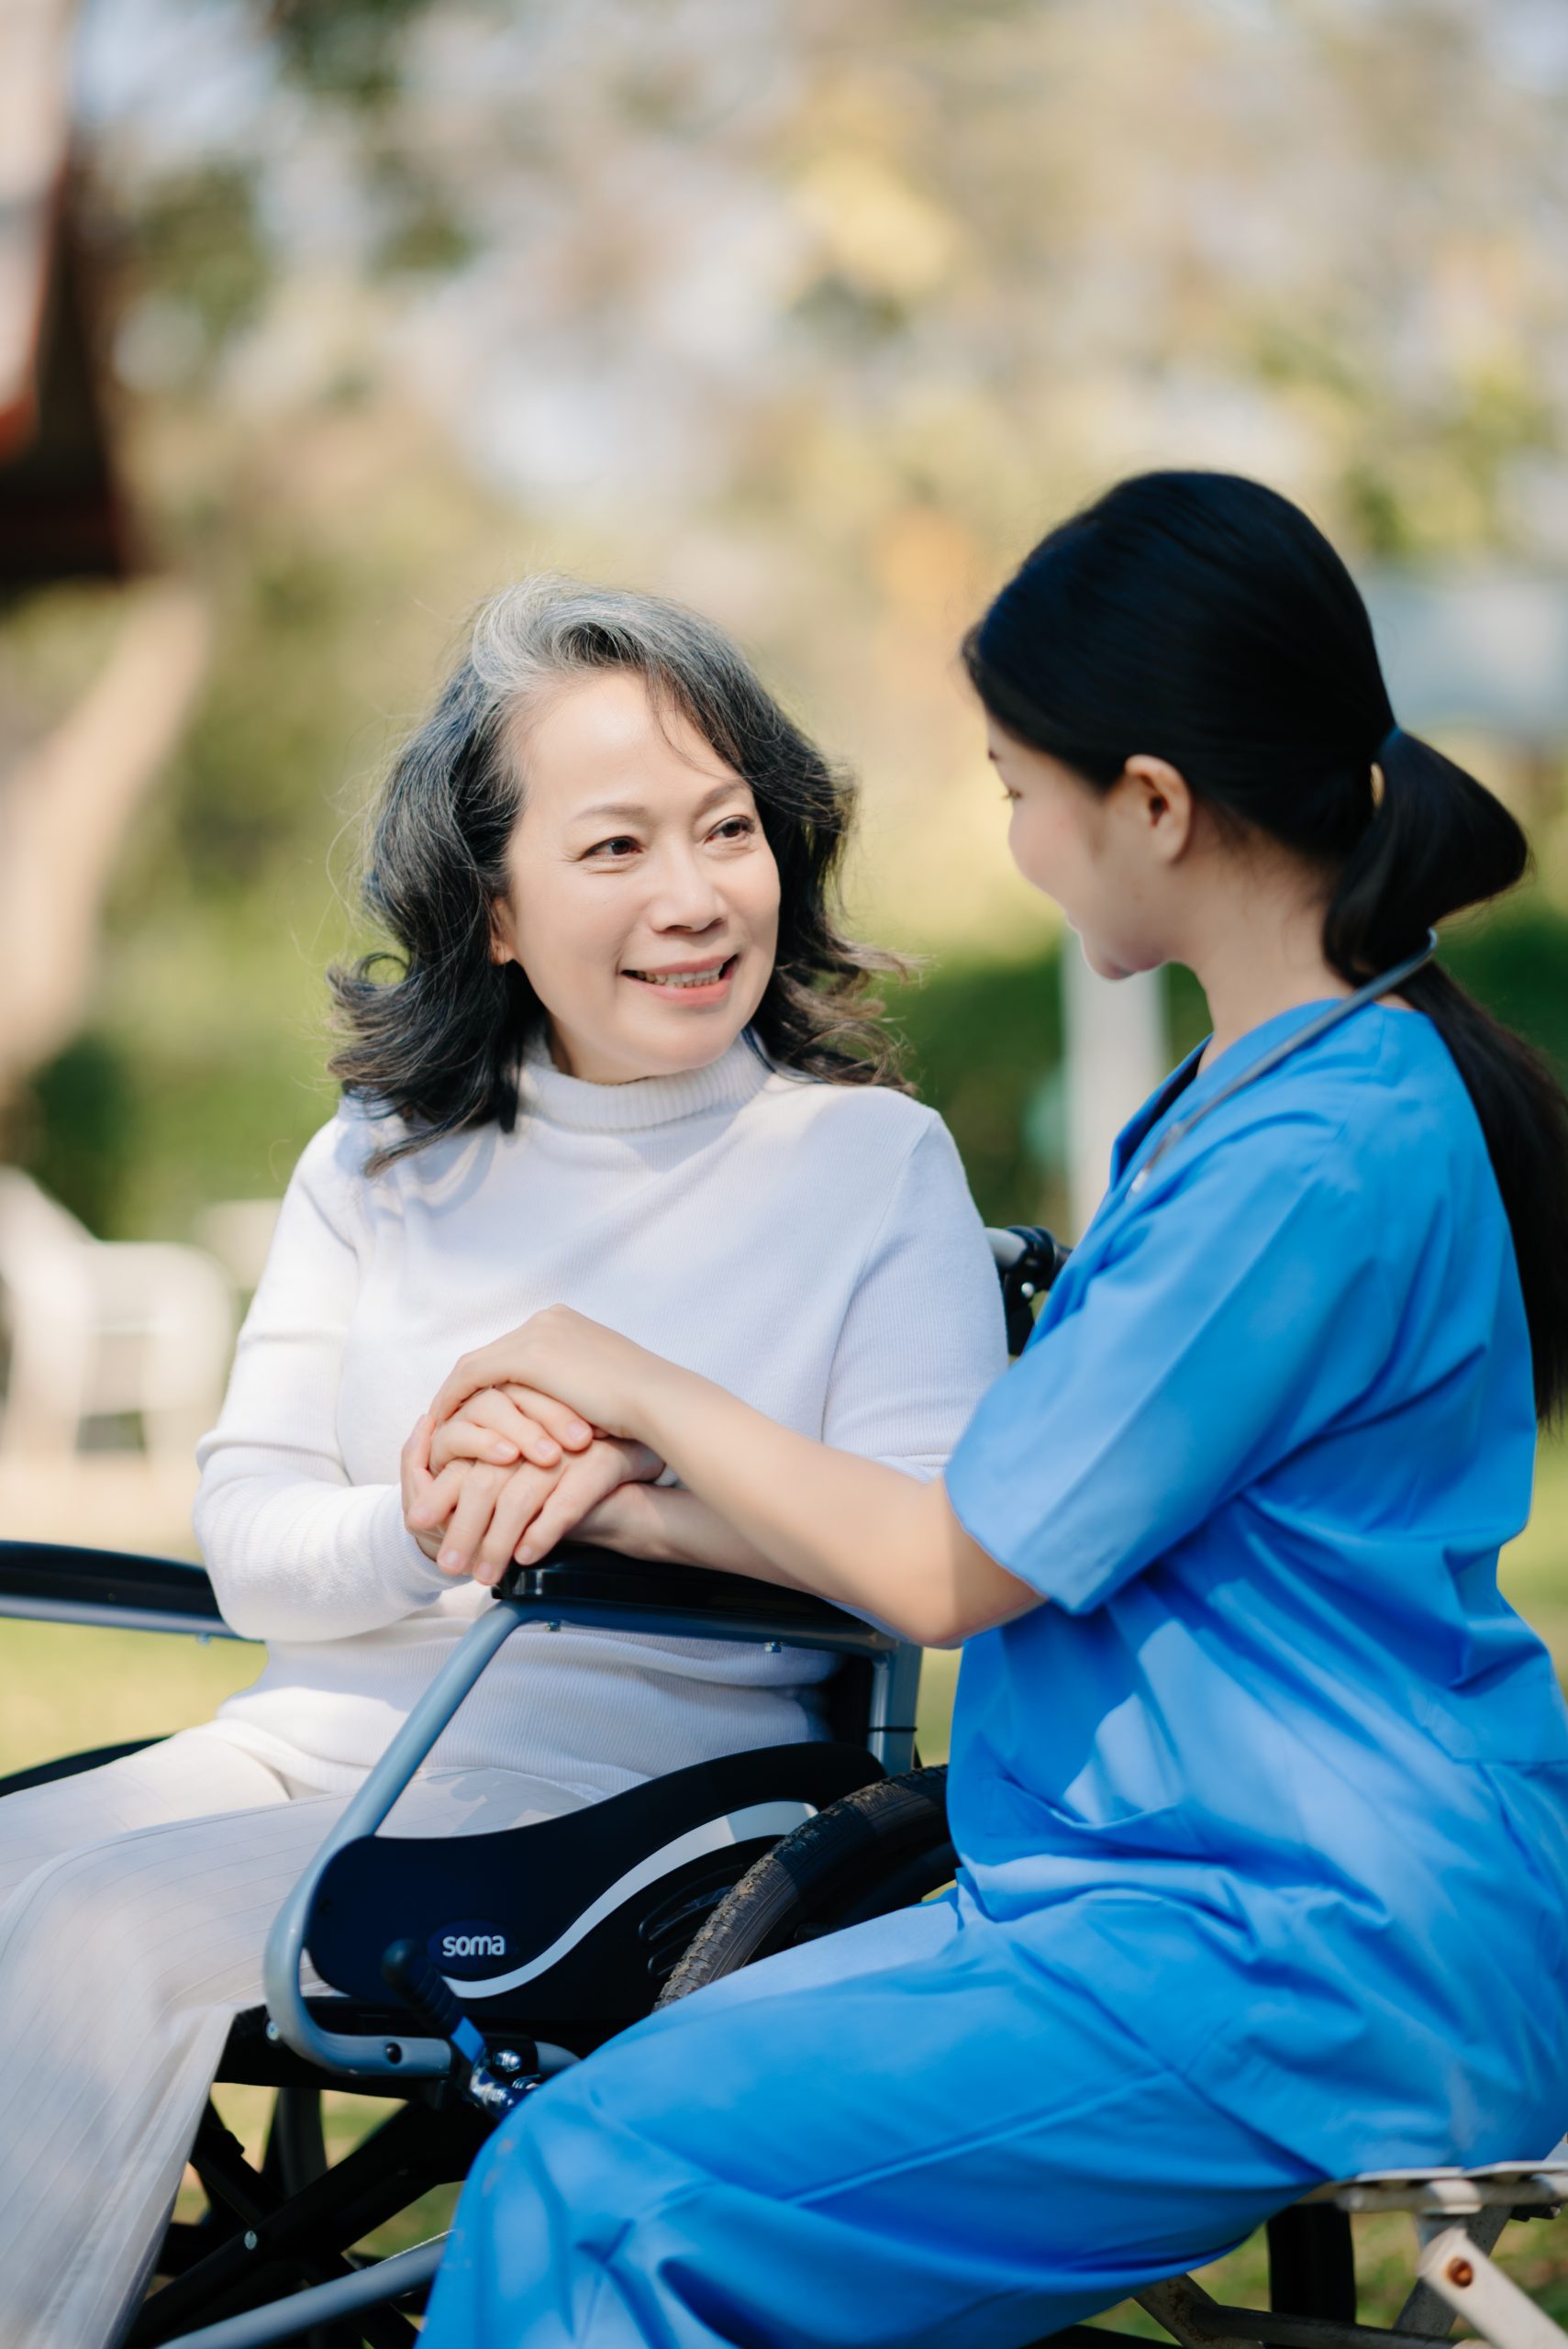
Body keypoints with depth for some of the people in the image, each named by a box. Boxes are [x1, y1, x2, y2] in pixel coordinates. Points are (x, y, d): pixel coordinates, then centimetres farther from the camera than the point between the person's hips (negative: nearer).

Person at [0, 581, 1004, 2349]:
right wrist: (426, 1527, -16)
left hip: (628, 1761, -5)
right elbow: (243, 1533, 7)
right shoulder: (380, 1159, 14)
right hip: (316, 1732, 5)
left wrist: (635, 1500, -26)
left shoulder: (875, 1161, 1)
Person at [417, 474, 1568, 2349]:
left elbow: (956, 1574, -11)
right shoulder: (1269, 1088, 15)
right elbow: (1031, 1507, 14)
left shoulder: (1321, 1156, -18)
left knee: (595, 2191, -20)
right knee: (627, 2105, -2)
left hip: (1318, 1965, -10)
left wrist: (651, 1392, 4)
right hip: (1180, 1886, 10)